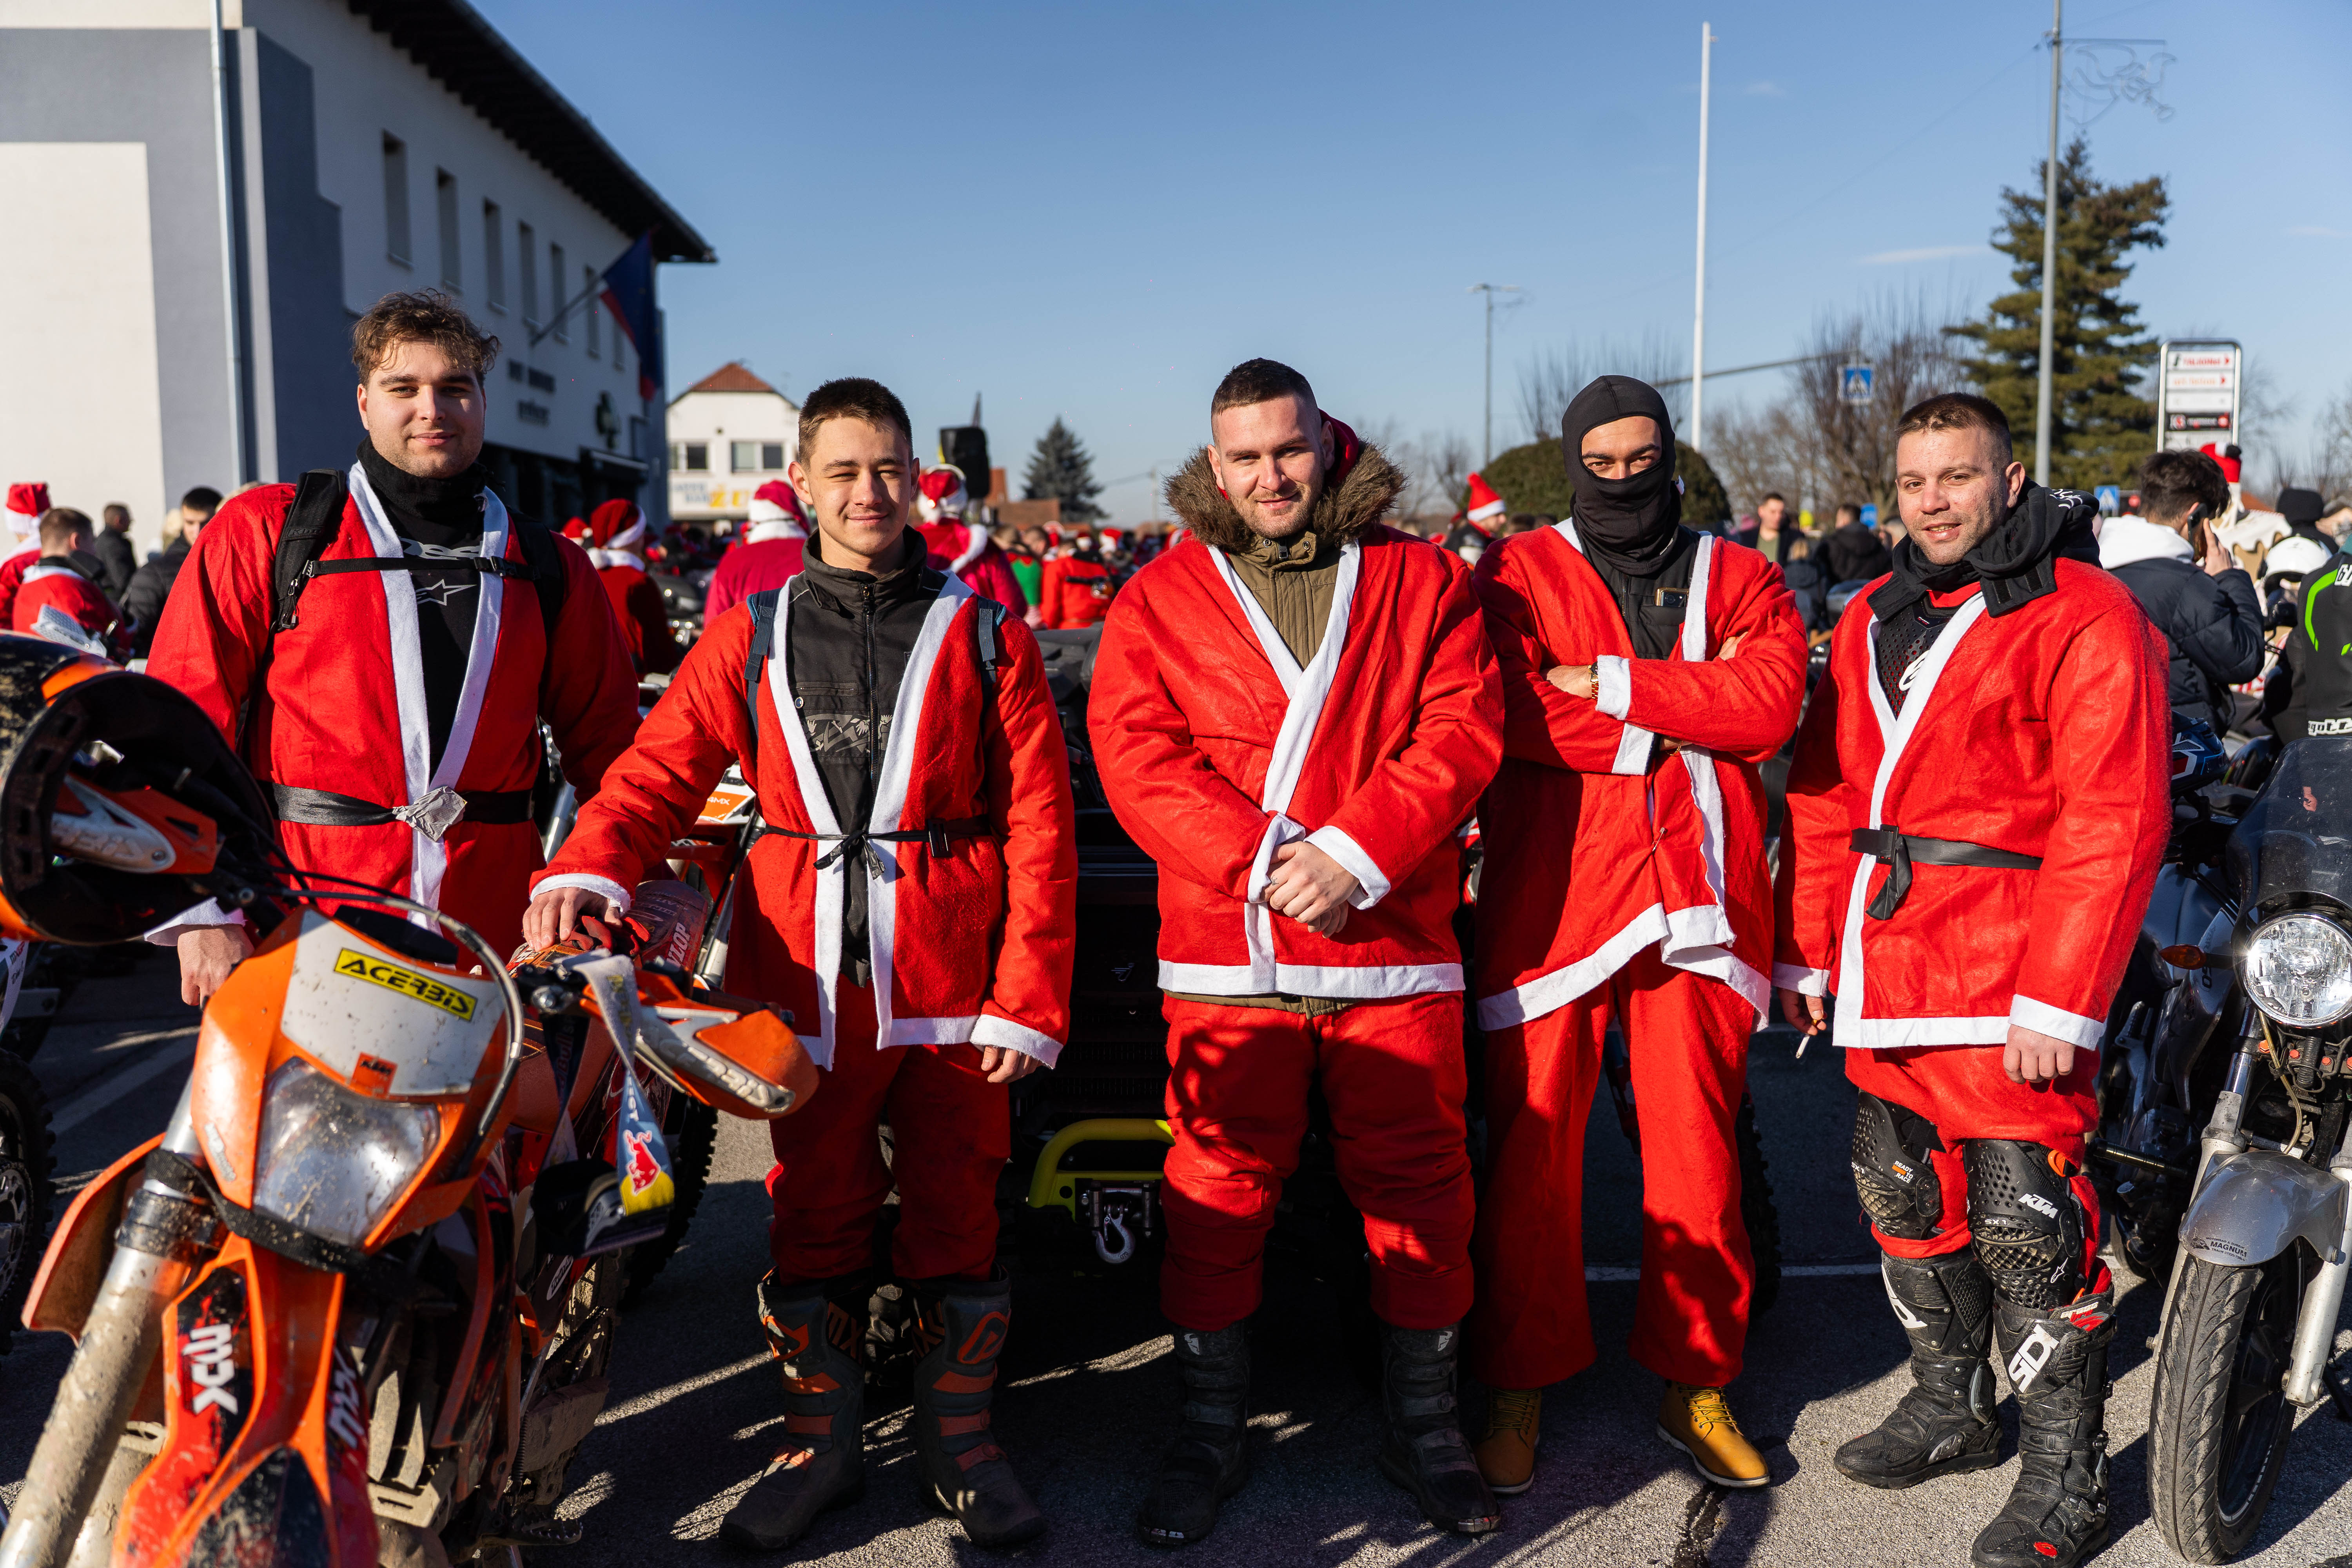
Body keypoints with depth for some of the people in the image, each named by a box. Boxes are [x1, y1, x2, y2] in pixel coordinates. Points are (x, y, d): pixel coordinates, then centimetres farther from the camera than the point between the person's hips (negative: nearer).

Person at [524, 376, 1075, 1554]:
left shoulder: (982, 632, 3)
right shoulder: (752, 632, 8)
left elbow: (1039, 826, 0)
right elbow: (661, 768, 1)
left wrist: (1026, 1000, -7)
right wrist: (590, 867, -20)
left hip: (951, 981, -1)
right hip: (804, 977, 1)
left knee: (956, 1221, 8)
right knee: (814, 1220, 11)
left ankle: (957, 1439, 27)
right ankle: (821, 1442, 29)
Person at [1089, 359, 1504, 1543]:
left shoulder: (1421, 580, 8)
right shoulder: (1161, 598, 7)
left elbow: (1462, 733, -2)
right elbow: (1137, 758, -2)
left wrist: (1354, 855, -15)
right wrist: (1262, 864, -15)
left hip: (1394, 945, 1)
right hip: (1225, 954, 0)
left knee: (1418, 1189, 7)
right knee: (1218, 1197, 6)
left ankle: (1422, 1425, 26)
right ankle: (1212, 1433, 23)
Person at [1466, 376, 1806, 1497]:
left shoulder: (1738, 578, 14)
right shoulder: (1518, 575, 8)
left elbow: (1770, 700, -5)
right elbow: (1507, 710, -11)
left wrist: (1611, 681, -11)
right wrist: (1684, 712, -9)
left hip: (1696, 898, 2)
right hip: (1551, 893, -2)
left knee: (1699, 1149, 5)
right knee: (1532, 1146, 1)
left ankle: (1694, 1384, 22)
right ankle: (1518, 1387, 16)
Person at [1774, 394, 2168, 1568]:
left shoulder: (2085, 615, -8)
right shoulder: (1872, 620, 14)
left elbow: (2114, 821, -14)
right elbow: (1825, 795, 17)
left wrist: (2059, 998, -19)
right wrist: (1804, 948, 12)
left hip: (2009, 987, -7)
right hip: (1884, 978, 7)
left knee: (2027, 1225, -4)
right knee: (1907, 1203, 17)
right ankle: (1950, 1408, 36)